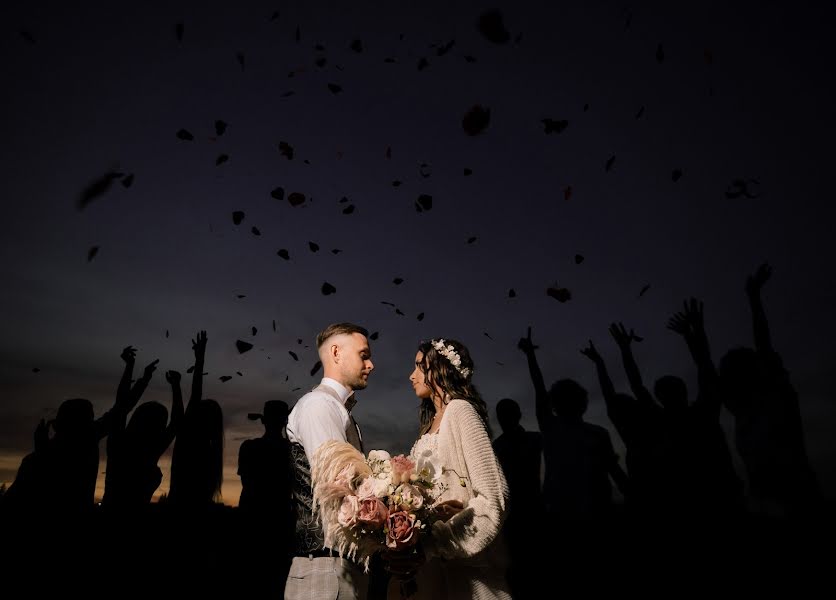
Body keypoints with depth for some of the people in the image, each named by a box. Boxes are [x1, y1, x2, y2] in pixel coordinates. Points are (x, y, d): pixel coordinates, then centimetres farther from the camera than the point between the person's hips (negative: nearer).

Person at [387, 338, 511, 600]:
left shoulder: (460, 409, -12)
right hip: (431, 563, 7)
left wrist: (431, 546, -28)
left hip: (460, 563, -7)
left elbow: (493, 498, -20)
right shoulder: (430, 424, 13)